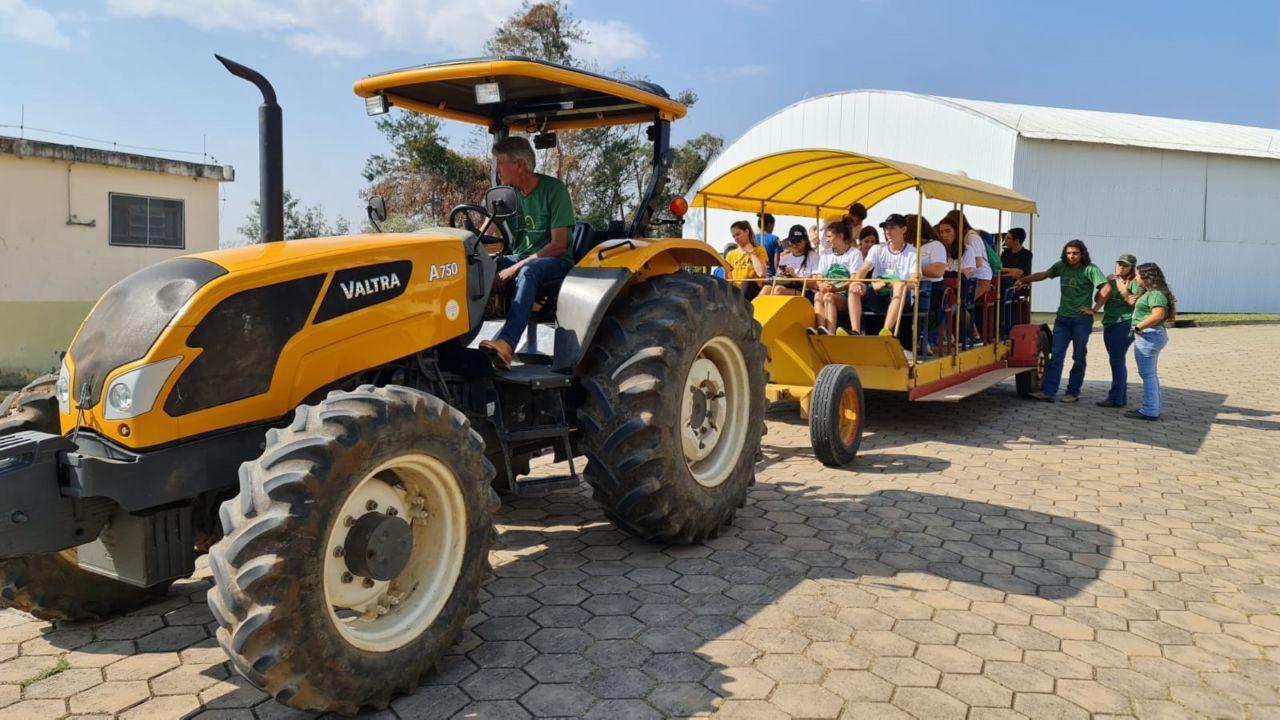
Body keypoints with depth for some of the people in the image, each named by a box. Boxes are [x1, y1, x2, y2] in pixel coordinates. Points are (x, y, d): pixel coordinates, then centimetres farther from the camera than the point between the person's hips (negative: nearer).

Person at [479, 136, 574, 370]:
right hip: (518, 259, 6)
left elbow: (558, 245, -15)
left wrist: (515, 268, -22)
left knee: (529, 271, -39)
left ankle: (505, 345, -56)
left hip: (554, 261, -6)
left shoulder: (554, 189, -10)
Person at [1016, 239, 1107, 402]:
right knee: (1056, 356, -2)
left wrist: (1093, 309, -13)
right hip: (1062, 317, 5)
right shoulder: (1061, 266, 7)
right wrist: (1022, 280, 14)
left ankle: (1073, 392, 11)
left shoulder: (1090, 269, -8)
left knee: (1078, 357, 5)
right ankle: (1048, 392, -6)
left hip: (1081, 319, -4)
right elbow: (1043, 275, 20)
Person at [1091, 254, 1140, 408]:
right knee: (1117, 361, 11)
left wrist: (1124, 292, -22)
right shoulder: (1111, 279, 13)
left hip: (1124, 324, -7)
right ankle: (1122, 397, 19)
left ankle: (1116, 398, -8)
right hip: (1109, 324, 7)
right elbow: (1099, 298, 7)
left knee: (1117, 360, -10)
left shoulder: (1134, 283, -4)